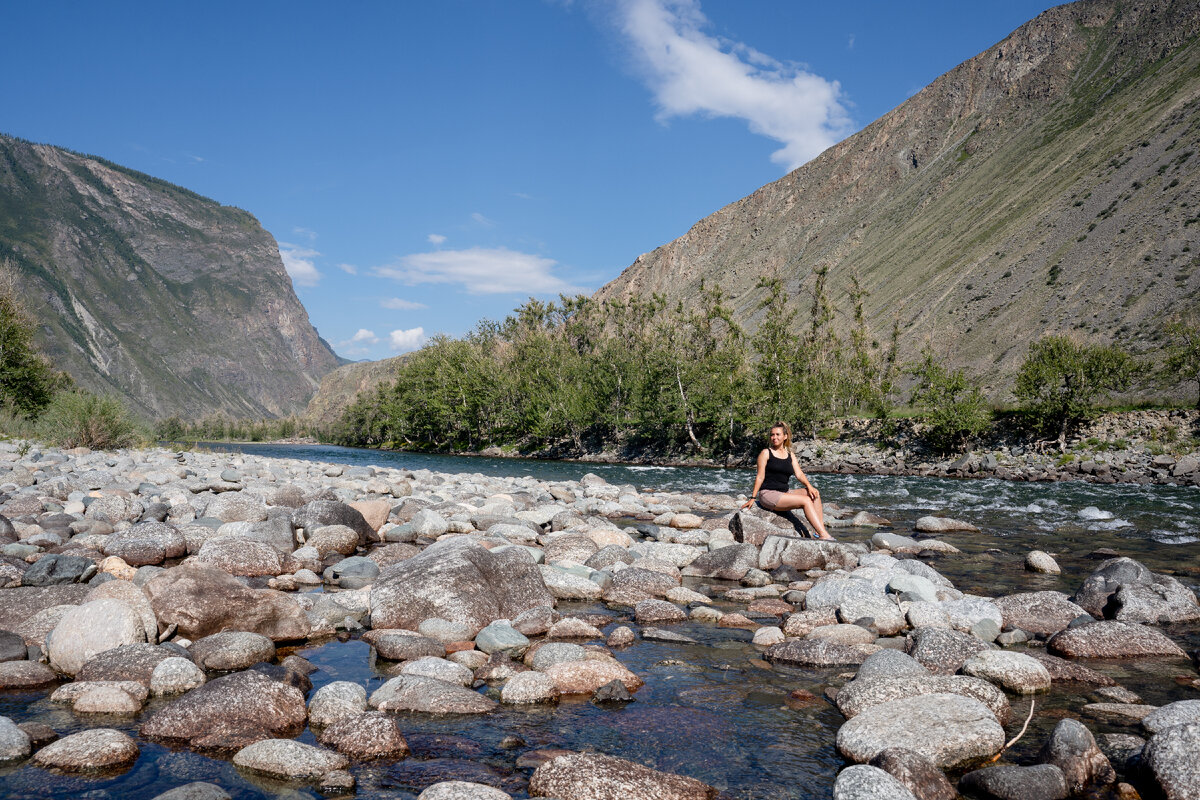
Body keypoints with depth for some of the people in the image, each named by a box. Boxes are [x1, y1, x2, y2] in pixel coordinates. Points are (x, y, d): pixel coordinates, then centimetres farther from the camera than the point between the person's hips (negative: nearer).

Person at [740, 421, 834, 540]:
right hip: (767, 494, -6)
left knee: (814, 494, -13)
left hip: (783, 494, 6)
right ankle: (824, 535, -25)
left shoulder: (790, 455, 17)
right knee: (806, 500, -22)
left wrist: (809, 485, -11)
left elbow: (799, 474, 7)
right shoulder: (766, 453, 1)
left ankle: (820, 530, -20)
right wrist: (753, 497, -8)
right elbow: (760, 477, -2)